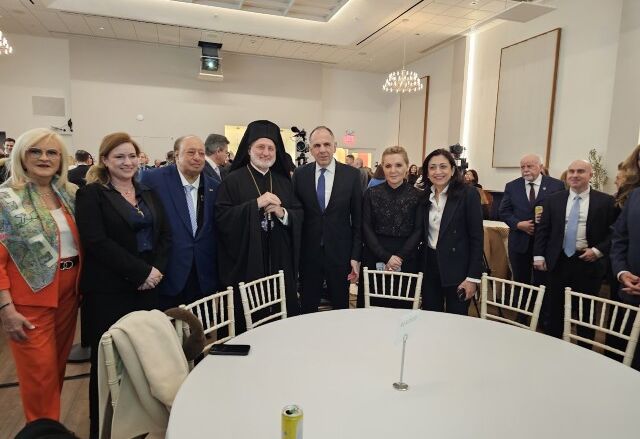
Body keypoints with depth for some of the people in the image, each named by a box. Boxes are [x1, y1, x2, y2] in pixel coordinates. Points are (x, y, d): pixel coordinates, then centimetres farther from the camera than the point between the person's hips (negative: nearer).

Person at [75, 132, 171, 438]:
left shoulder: (148, 193, 13)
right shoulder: (92, 195, -3)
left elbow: (165, 234, 9)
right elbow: (97, 242, -14)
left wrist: (158, 269, -8)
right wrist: (142, 271, -16)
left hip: (148, 286, 5)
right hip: (108, 291, -4)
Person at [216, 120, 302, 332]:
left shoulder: (283, 181, 14)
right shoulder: (233, 180, 1)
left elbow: (300, 217, 9)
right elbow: (222, 217, -9)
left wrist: (282, 213, -11)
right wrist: (256, 204, -16)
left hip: (280, 263, 4)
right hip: (246, 263, -3)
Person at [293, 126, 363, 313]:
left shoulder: (352, 174, -4)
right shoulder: (300, 174, 0)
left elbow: (358, 219, -2)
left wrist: (356, 256, -4)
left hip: (340, 253, 0)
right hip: (308, 253, 1)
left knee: (341, 308, 14)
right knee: (307, 309, 13)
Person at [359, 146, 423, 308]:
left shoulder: (417, 196, 2)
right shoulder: (371, 193, 2)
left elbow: (418, 231, 0)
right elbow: (366, 229, -2)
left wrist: (399, 258, -12)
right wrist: (386, 257, -12)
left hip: (406, 261, 0)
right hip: (374, 259, 0)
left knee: (402, 307, 8)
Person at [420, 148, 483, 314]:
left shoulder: (468, 194, -9)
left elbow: (477, 238, -10)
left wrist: (473, 277, -13)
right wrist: (418, 267, 7)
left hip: (457, 268, -4)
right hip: (429, 266, 4)